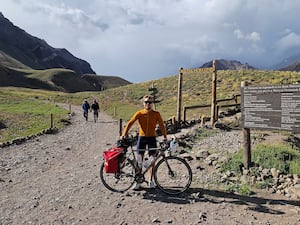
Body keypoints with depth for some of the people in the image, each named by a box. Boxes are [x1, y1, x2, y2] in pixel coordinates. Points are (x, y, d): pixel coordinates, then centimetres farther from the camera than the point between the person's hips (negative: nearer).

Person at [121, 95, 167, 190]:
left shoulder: (156, 114, -1)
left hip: (152, 138, 0)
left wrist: (165, 136, -9)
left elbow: (161, 125, 0)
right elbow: (130, 123, -9)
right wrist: (124, 134, -20)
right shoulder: (139, 113, -2)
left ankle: (150, 180, 20)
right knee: (139, 161, 2)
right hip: (142, 137, 0)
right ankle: (138, 181, 13)